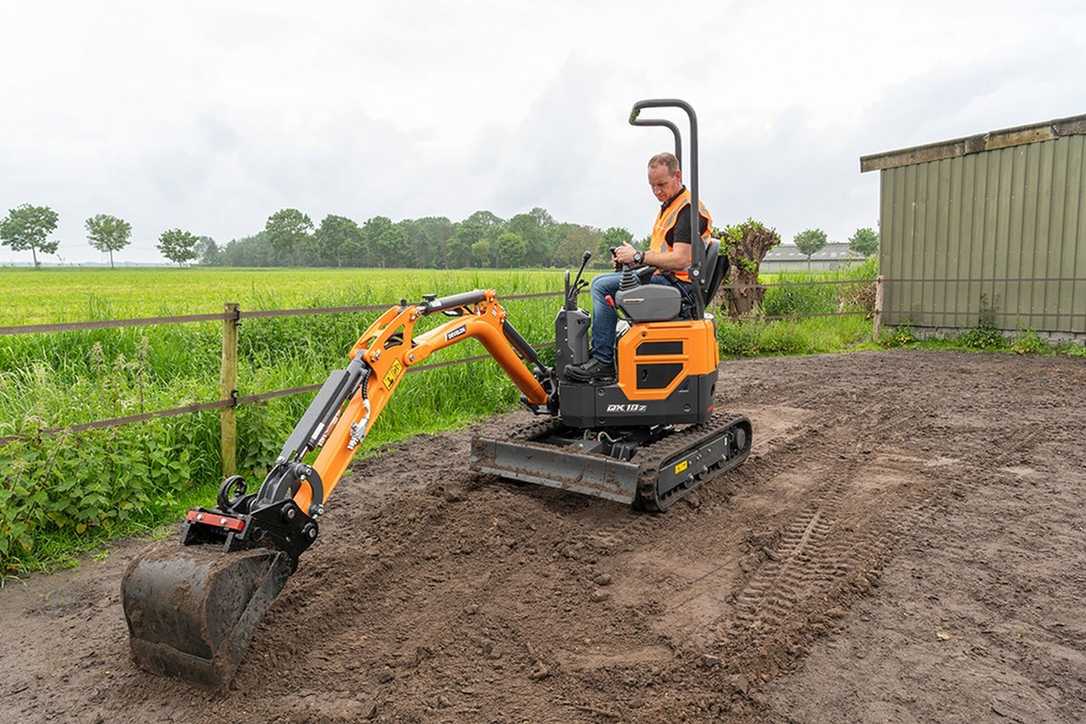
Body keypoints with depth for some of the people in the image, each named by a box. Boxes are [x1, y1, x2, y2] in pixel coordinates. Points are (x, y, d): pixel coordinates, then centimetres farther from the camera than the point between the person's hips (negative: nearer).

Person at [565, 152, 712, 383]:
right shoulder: (668, 206, 21)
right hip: (663, 277, 11)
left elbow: (680, 259, -23)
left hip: (679, 284, -11)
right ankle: (602, 356, 0)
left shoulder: (689, 210, -13)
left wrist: (638, 256, -15)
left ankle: (602, 361, -16)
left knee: (603, 286, -19)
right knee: (600, 282, 8)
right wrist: (629, 257, 5)